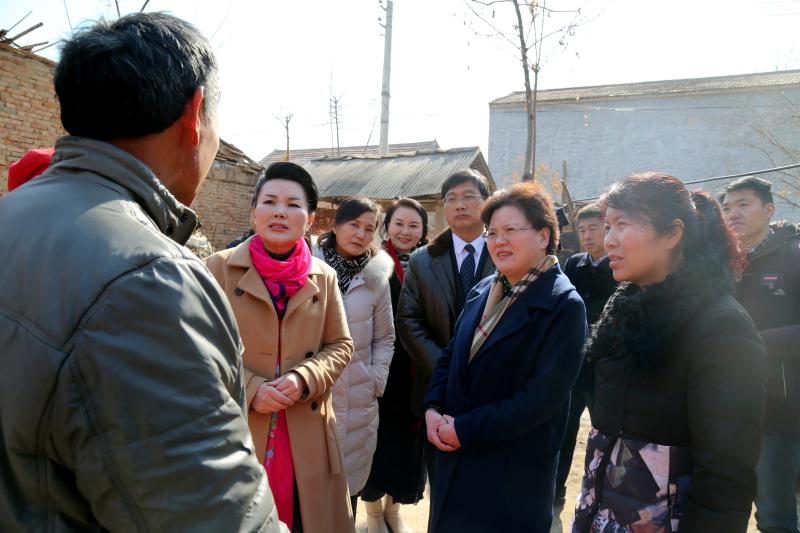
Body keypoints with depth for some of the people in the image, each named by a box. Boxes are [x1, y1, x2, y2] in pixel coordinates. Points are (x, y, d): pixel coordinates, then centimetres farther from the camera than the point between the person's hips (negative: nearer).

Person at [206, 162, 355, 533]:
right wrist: (249, 389, -15)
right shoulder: (219, 268, -5)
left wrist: (303, 380, -12)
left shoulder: (324, 277, 4)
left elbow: (340, 346, 6)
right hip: (236, 432, -2)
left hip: (306, 435, 2)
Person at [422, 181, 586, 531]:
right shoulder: (482, 291, 5)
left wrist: (466, 430, -19)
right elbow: (451, 355, 11)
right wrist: (433, 408, -6)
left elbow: (544, 395, -21)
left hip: (514, 470, -6)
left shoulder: (564, 305, -16)